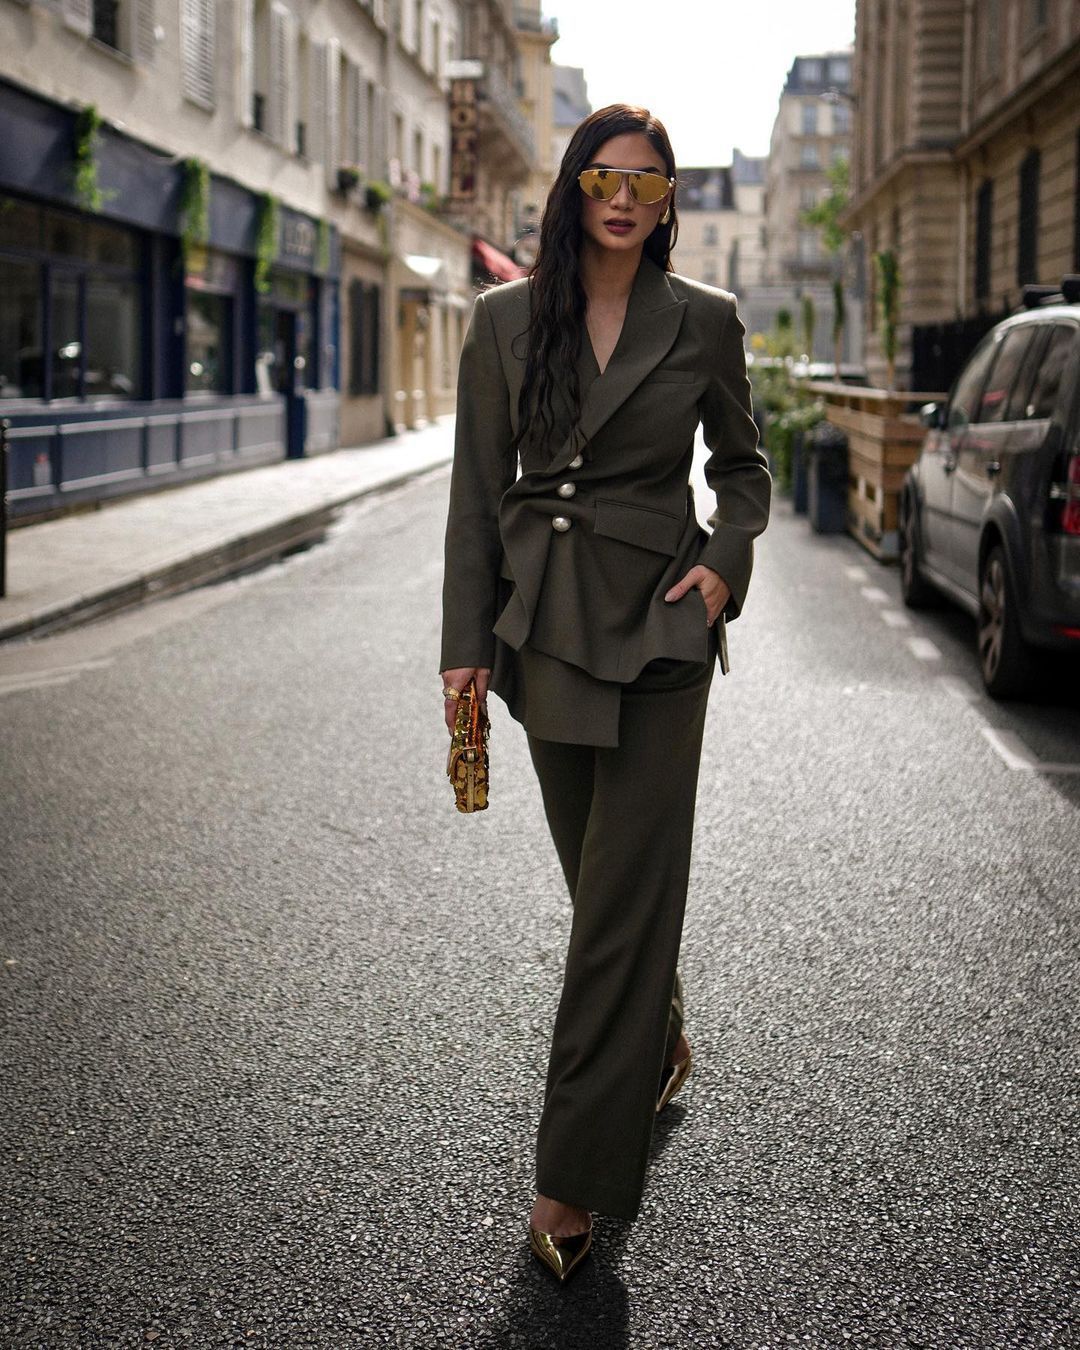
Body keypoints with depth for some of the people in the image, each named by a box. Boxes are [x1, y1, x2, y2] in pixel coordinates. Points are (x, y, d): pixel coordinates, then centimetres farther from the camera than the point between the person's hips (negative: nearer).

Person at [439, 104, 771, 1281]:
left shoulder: (703, 321, 0)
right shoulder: (506, 320, 3)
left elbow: (742, 464, 12)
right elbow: (478, 487, 4)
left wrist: (726, 563, -6)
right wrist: (467, 641, 0)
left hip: (657, 625, -2)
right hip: (543, 627, 3)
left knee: (623, 891, -4)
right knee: (598, 870, 14)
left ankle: (577, 1177, 2)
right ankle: (660, 1046, 42)